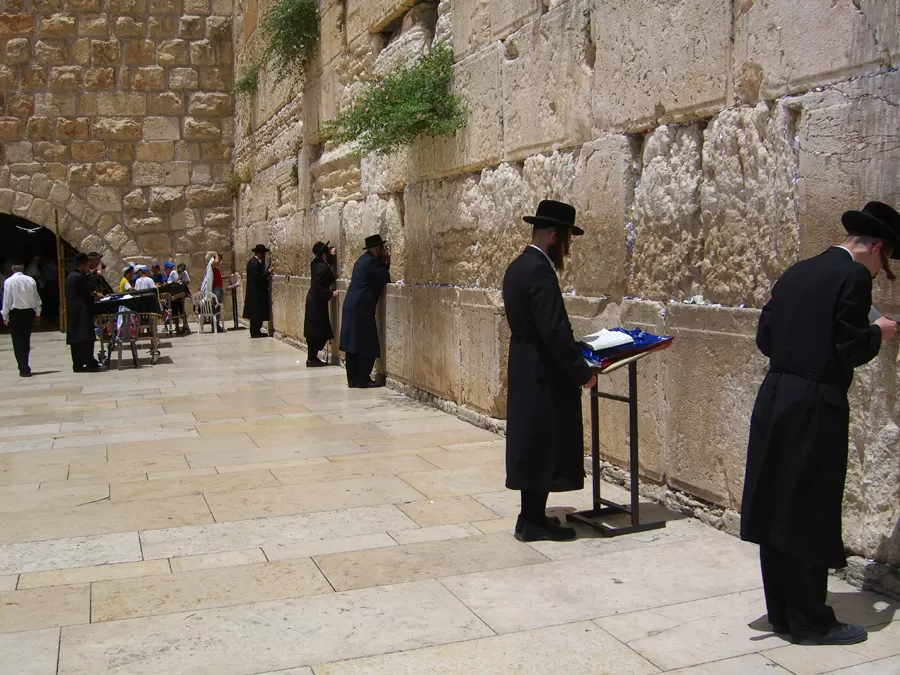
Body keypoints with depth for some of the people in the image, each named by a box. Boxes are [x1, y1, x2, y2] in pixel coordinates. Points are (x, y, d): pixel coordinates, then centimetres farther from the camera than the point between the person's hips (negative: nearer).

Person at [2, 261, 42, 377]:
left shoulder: (9, 281, -10)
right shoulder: (30, 280, -1)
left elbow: (7, 300, -7)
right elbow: (36, 298, 5)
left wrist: (5, 316, 3)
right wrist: (37, 314, 15)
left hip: (15, 313, -3)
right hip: (29, 312, 3)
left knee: (18, 342, 2)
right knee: (26, 340, 16)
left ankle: (24, 368, -3)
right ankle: (24, 366, 27)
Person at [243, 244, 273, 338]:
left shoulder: (253, 261, 14)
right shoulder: (255, 263, -18)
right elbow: (257, 278, -23)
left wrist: (267, 273, 6)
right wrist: (268, 272, -15)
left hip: (255, 292, 10)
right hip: (256, 293, -10)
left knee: (256, 313, 13)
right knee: (256, 313, -5)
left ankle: (255, 332, 17)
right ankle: (256, 332, 0)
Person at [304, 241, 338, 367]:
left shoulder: (317, 263, 4)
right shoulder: (323, 267, -22)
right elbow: (318, 287, -27)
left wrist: (331, 254, 17)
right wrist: (331, 294, -21)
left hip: (313, 300, 10)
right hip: (317, 301, -10)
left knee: (314, 330, 13)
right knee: (317, 330, -4)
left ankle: (312, 357, 17)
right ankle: (312, 359, 1)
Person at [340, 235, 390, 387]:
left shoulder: (364, 260, 17)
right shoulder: (371, 262, -11)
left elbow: (379, 275, 19)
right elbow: (386, 279, -6)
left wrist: (385, 262, 9)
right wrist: (387, 261, 9)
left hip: (351, 307, 10)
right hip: (362, 309, -10)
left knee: (353, 344, 10)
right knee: (368, 346, -3)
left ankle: (352, 379, 14)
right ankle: (363, 379, 0)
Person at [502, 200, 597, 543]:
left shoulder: (518, 266, 11)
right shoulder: (539, 270, -20)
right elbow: (554, 331, -24)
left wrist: (575, 357, 17)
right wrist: (583, 372, -15)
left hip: (526, 371, 10)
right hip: (543, 377, -10)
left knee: (533, 446, 16)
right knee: (543, 447, 1)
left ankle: (533, 516, 25)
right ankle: (533, 523, 11)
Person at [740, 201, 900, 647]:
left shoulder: (796, 273, 13)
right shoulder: (854, 277, -9)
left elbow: (764, 338, 14)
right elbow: (851, 349, -14)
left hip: (774, 401, 8)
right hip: (815, 408, -7)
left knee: (778, 507, 13)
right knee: (810, 515, 2)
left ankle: (781, 612, 25)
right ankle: (811, 622, 14)